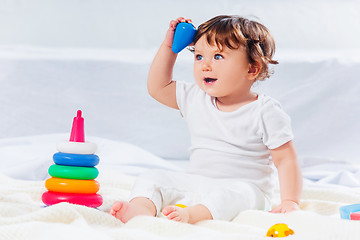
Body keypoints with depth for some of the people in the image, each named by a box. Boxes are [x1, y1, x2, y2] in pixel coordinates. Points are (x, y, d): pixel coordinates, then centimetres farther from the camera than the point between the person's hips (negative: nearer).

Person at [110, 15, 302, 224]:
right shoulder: (196, 100, 9)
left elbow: (286, 160, -9)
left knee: (233, 194, -38)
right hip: (196, 184, 5)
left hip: (246, 189, -5)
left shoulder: (266, 112, -8)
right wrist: (169, 47, 10)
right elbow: (158, 87, 18)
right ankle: (142, 208, -38)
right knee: (152, 179, -11)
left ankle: (190, 215, -57)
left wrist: (290, 202, -21)